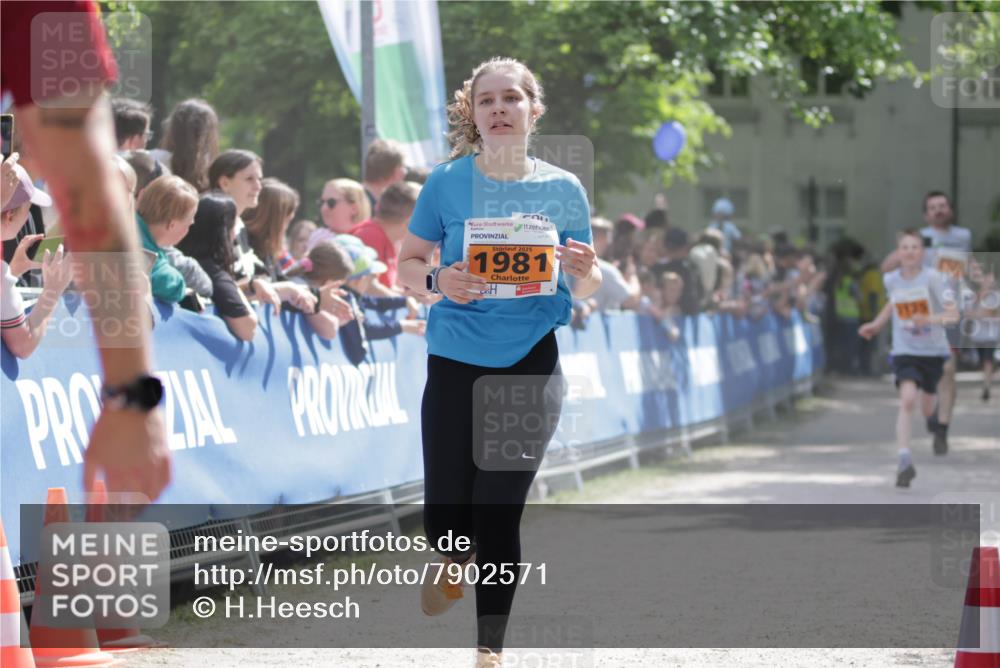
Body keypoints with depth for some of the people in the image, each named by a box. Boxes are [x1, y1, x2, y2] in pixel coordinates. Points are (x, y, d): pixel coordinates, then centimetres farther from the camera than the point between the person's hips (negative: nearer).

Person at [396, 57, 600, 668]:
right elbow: (408, 263, 5)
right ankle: (456, 557, 39)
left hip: (531, 365, 0)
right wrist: (438, 281, -17)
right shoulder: (448, 183, -2)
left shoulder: (563, 189, 1)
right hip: (455, 363, 0)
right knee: (444, 516, 1)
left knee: (499, 514, -4)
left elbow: (587, 289, 9)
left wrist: (584, 272, -14)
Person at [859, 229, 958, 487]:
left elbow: (953, 313, -20)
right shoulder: (891, 279, -3)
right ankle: (905, 461, -27)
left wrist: (929, 319, -36)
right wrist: (876, 325, 15)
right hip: (905, 351, 1)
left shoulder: (932, 277, -16)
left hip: (933, 351, -1)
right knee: (907, 399, -24)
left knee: (928, 409, 16)